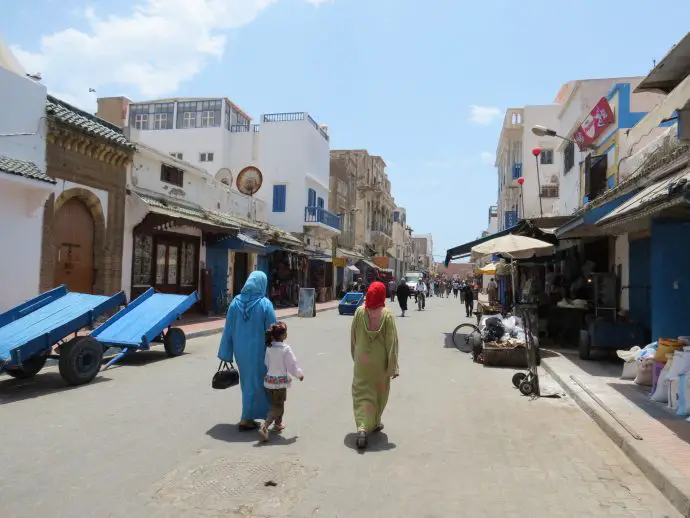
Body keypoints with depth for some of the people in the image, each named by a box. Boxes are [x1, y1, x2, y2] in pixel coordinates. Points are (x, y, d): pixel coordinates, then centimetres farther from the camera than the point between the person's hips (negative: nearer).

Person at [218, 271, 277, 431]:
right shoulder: (265, 304, -14)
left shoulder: (236, 302, -3)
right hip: (258, 351, -5)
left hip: (240, 351, 5)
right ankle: (246, 419, 13)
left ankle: (249, 416, 32)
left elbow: (228, 329, -1)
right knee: (255, 383, 9)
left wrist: (226, 354, 6)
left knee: (247, 382, 20)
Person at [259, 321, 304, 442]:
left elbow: (266, 363, 10)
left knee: (276, 403, 24)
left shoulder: (269, 347, -1)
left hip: (269, 379, 6)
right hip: (280, 381, -6)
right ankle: (264, 427, -16)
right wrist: (300, 375, 4)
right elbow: (292, 364, -14)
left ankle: (278, 424, 38)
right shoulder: (285, 349, -18)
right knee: (277, 406, 0)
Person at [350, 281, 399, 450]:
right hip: (379, 361, -1)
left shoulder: (360, 311, -6)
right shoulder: (386, 315, -12)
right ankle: (374, 423, 34)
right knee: (379, 393, 19)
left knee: (362, 393, 5)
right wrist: (393, 367, -7)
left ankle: (362, 428, -12)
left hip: (362, 361, 1)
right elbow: (391, 342, -12)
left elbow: (353, 337, 3)